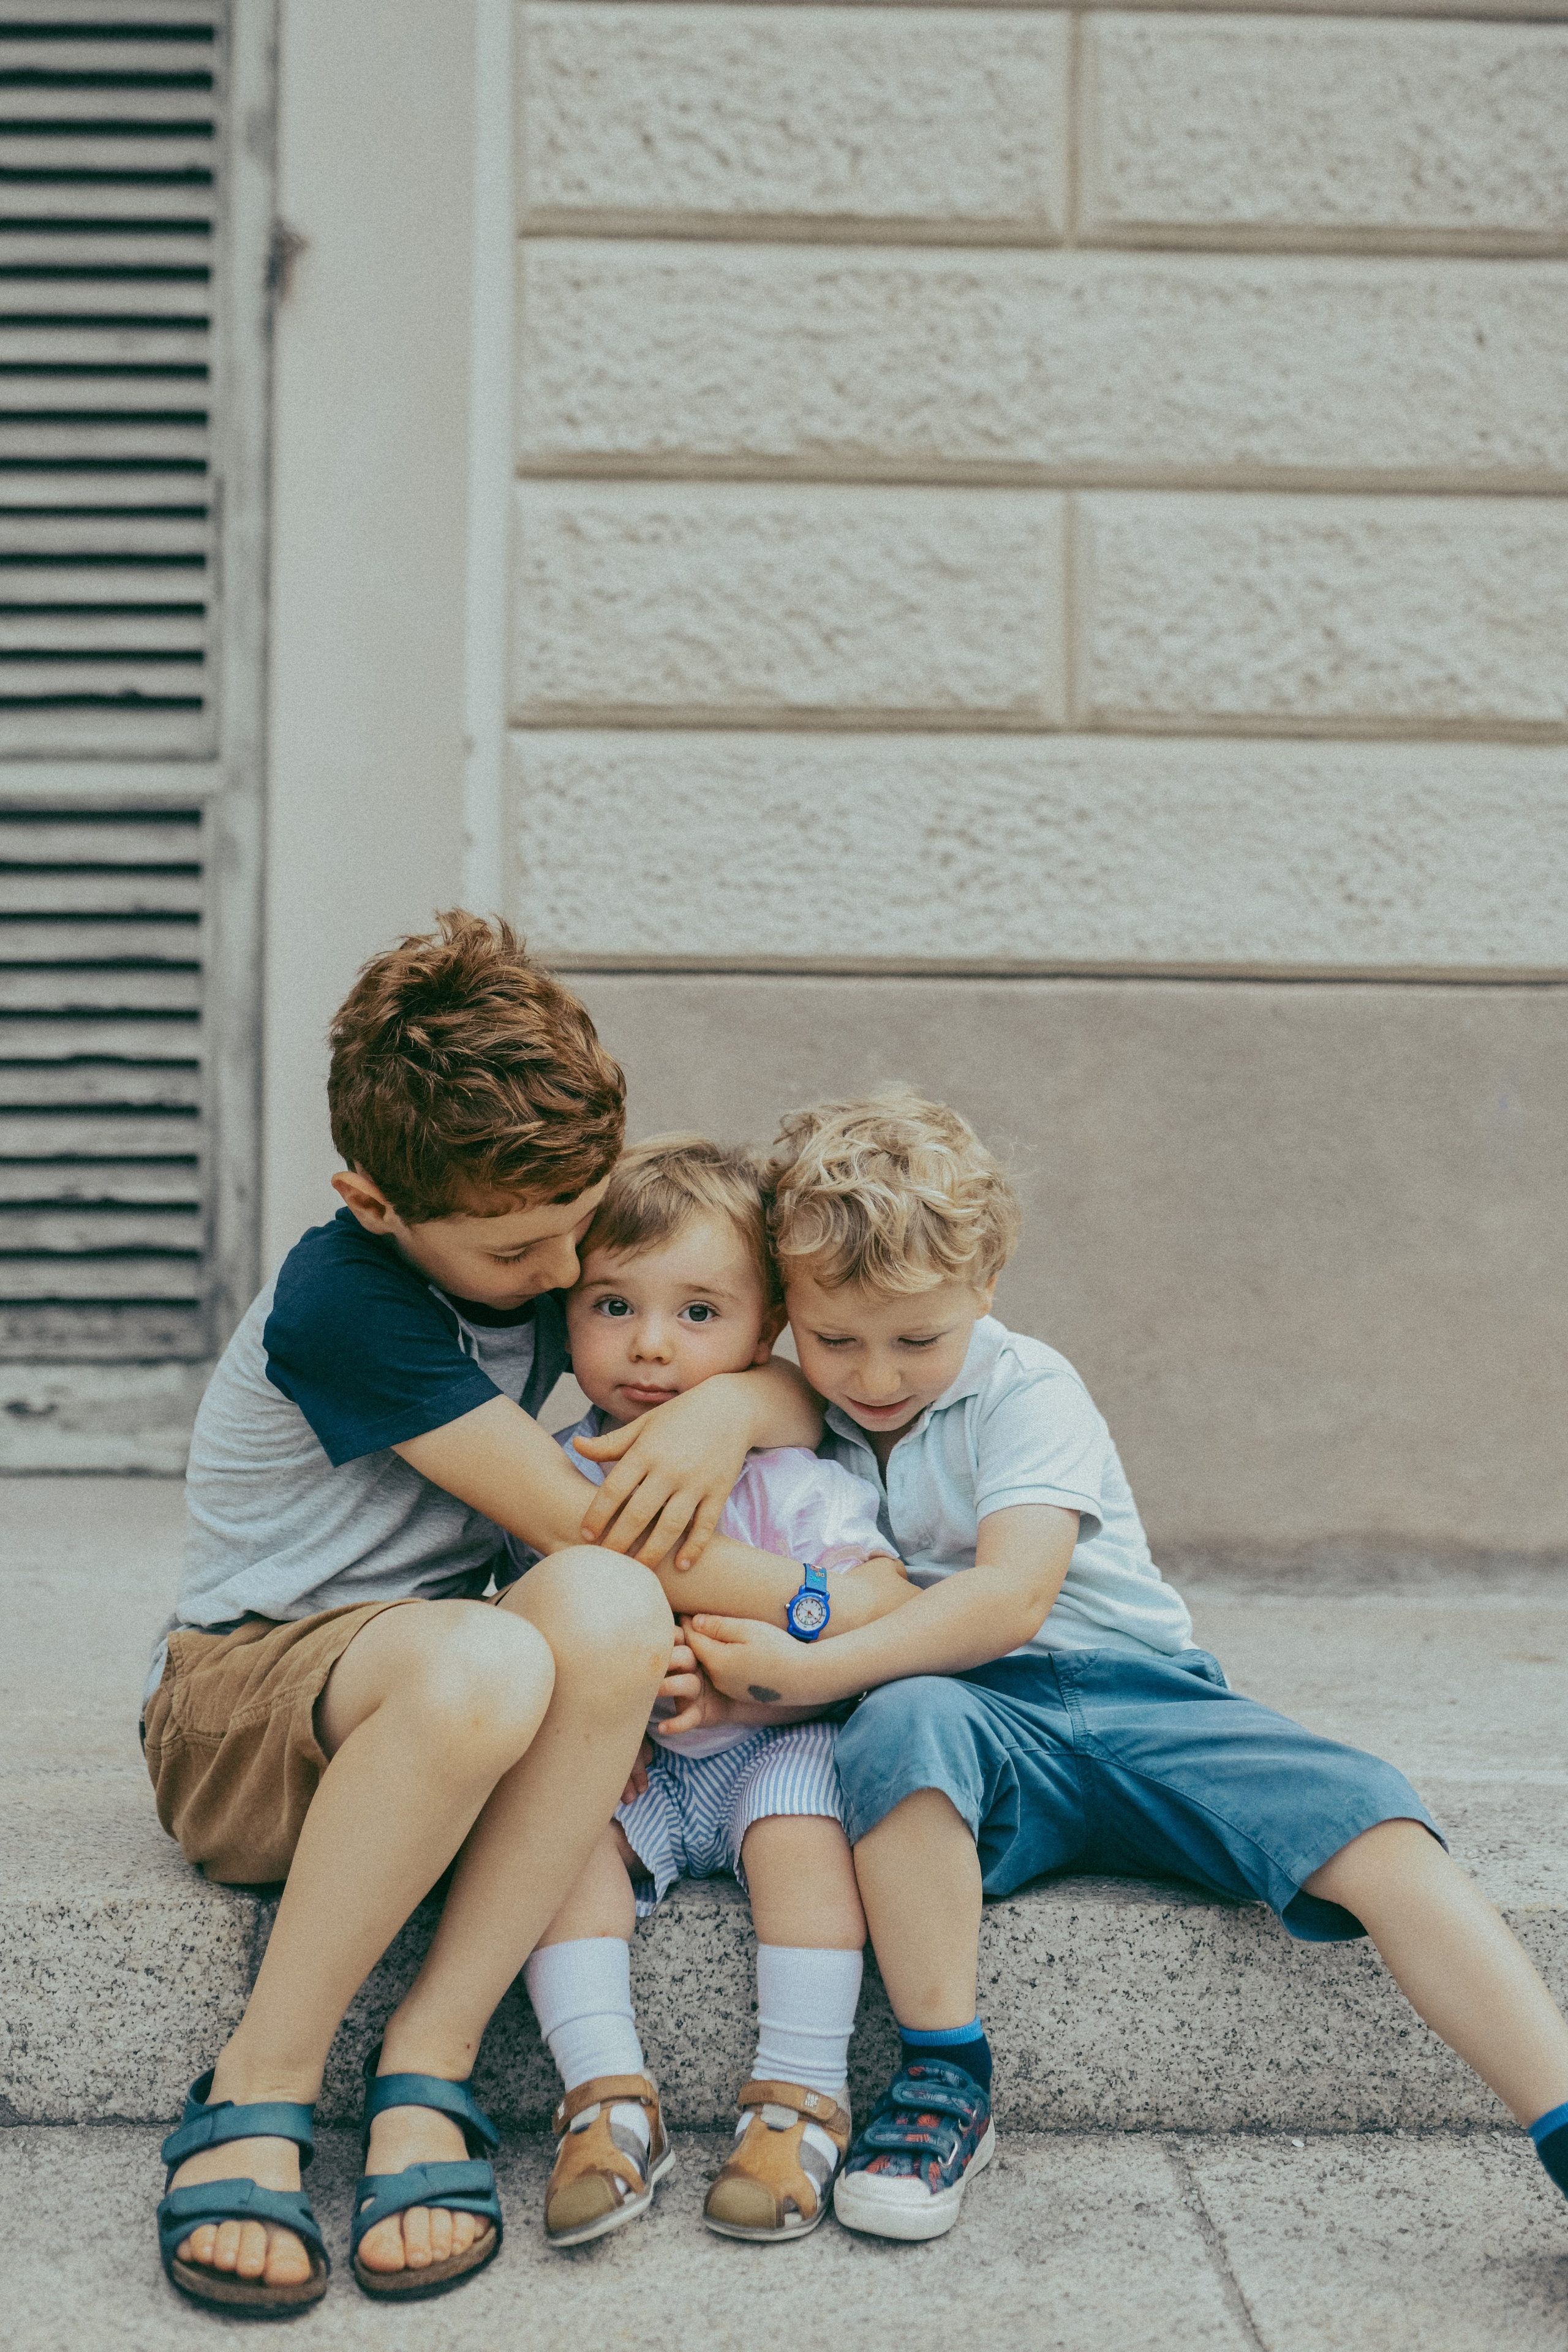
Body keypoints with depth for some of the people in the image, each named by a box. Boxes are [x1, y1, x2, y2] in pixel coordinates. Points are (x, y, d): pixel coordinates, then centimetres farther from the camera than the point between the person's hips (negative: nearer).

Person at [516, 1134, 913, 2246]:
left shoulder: (798, 1479, -8)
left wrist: (740, 1687, -27)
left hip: (767, 1748, -2)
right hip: (626, 1776, 2)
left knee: (801, 1784, -31)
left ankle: (801, 2095, -23)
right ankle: (606, 2095, -26)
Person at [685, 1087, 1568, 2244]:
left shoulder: (1027, 1389, -5)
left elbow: (1009, 1597, -19)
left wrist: (811, 1671, -27)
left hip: (1131, 1691, 0)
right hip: (975, 1722, 0)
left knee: (1373, 1823, -23)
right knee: (904, 1719, -38)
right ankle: (946, 2079, -26)